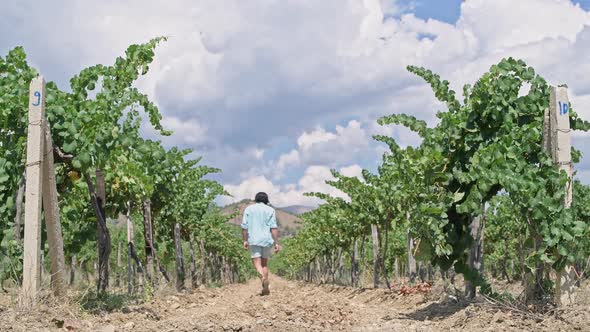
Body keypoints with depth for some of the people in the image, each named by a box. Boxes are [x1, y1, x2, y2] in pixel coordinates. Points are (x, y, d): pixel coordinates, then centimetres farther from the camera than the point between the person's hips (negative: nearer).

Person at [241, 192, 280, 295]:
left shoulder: (249, 209, 7)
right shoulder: (270, 210, 3)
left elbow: (244, 226, 1)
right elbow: (274, 228, -6)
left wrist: (245, 240, 9)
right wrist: (276, 243, -6)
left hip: (254, 240, -1)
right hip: (267, 240, 1)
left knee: (257, 263, -3)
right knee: (264, 263, 15)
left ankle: (263, 278, -33)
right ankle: (265, 288, 13)